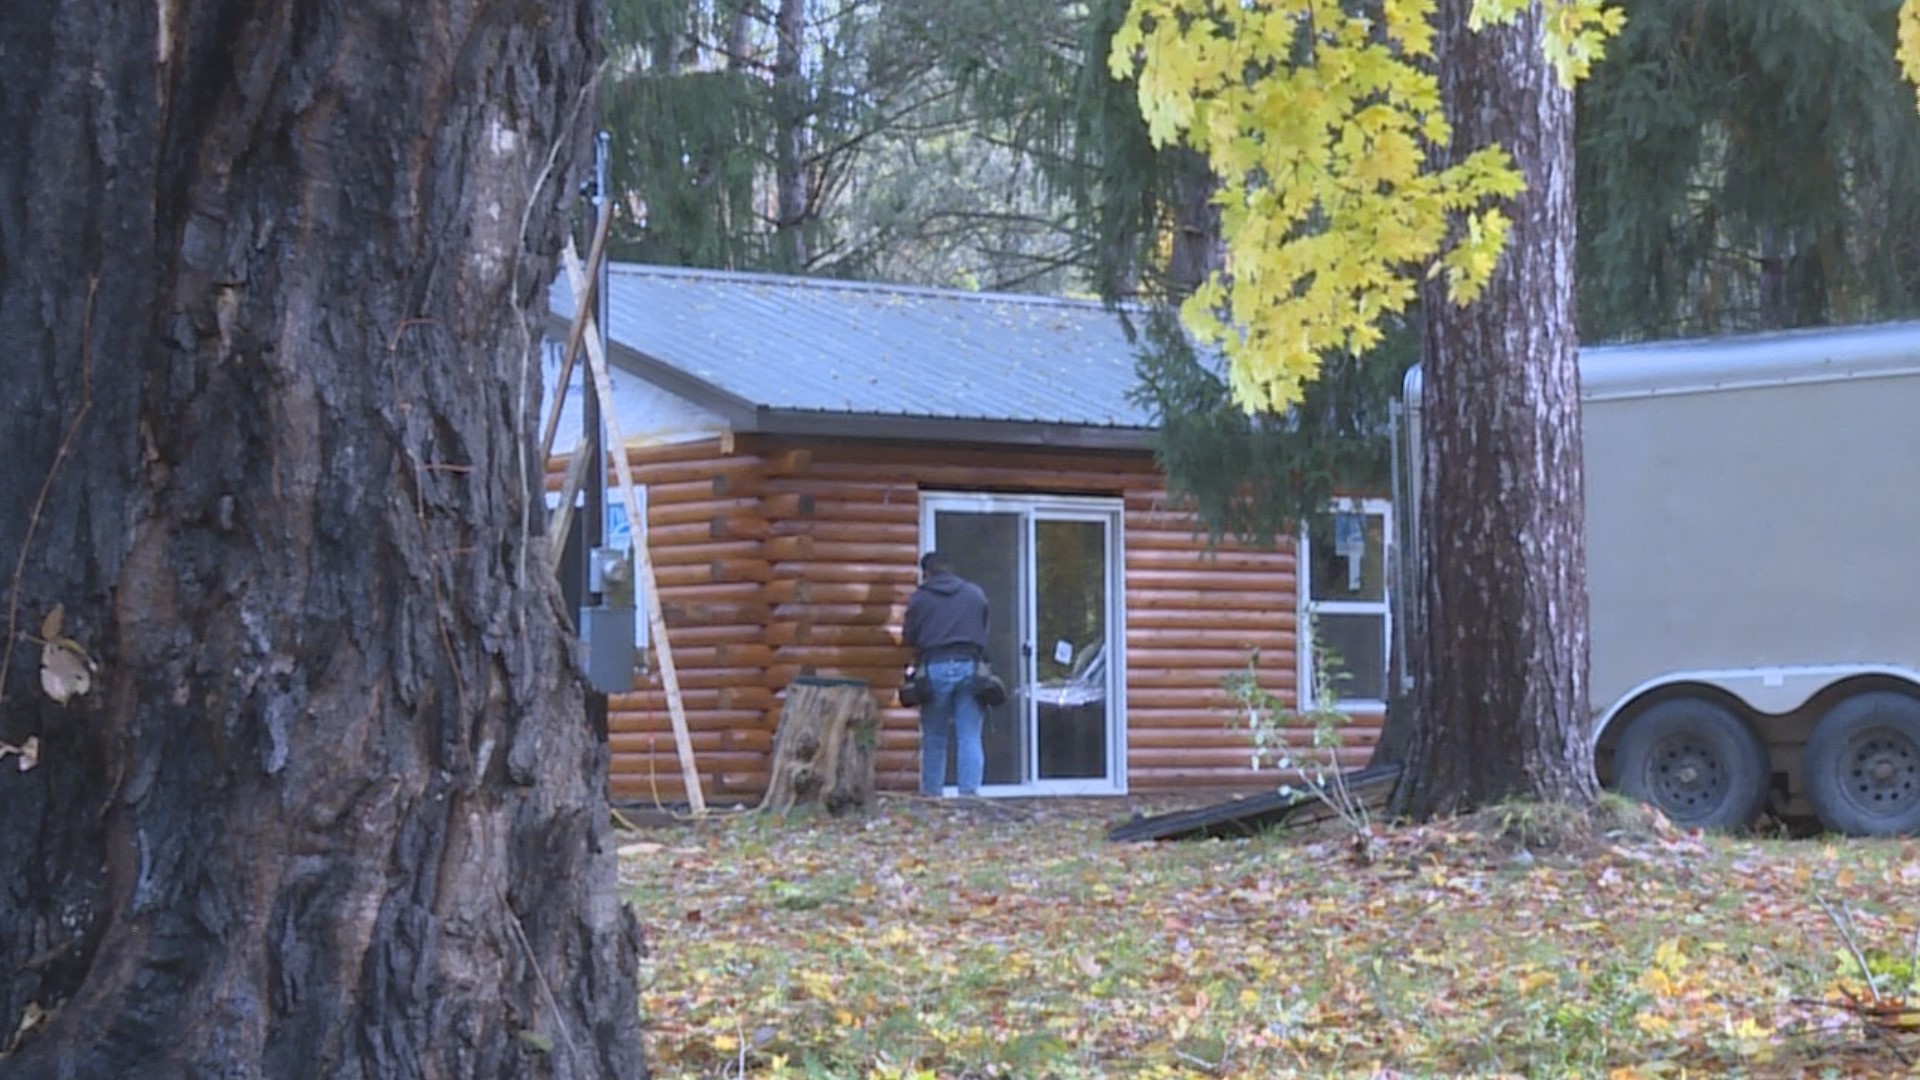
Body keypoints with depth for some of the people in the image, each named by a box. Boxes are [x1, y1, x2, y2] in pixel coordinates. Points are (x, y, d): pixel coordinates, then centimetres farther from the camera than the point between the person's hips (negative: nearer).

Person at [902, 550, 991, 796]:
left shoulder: (919, 598, 4)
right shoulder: (976, 594, 11)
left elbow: (910, 638, 7)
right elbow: (987, 629, 14)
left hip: (935, 668, -1)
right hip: (970, 666, 1)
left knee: (934, 738, 8)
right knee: (969, 736, 1)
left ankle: (931, 792, 10)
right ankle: (970, 790, -6)